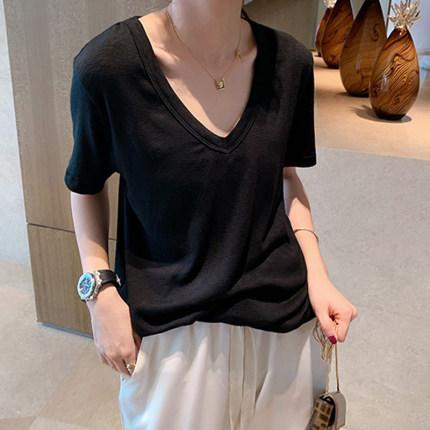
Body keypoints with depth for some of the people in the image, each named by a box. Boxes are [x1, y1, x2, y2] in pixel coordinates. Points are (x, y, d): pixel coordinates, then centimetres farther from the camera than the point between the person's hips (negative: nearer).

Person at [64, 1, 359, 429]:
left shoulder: (289, 60, -7)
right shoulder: (108, 64, -17)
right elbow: (86, 185, -1)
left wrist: (316, 275, -2)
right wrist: (101, 291, -10)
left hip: (280, 319, 3)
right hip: (170, 328, -2)